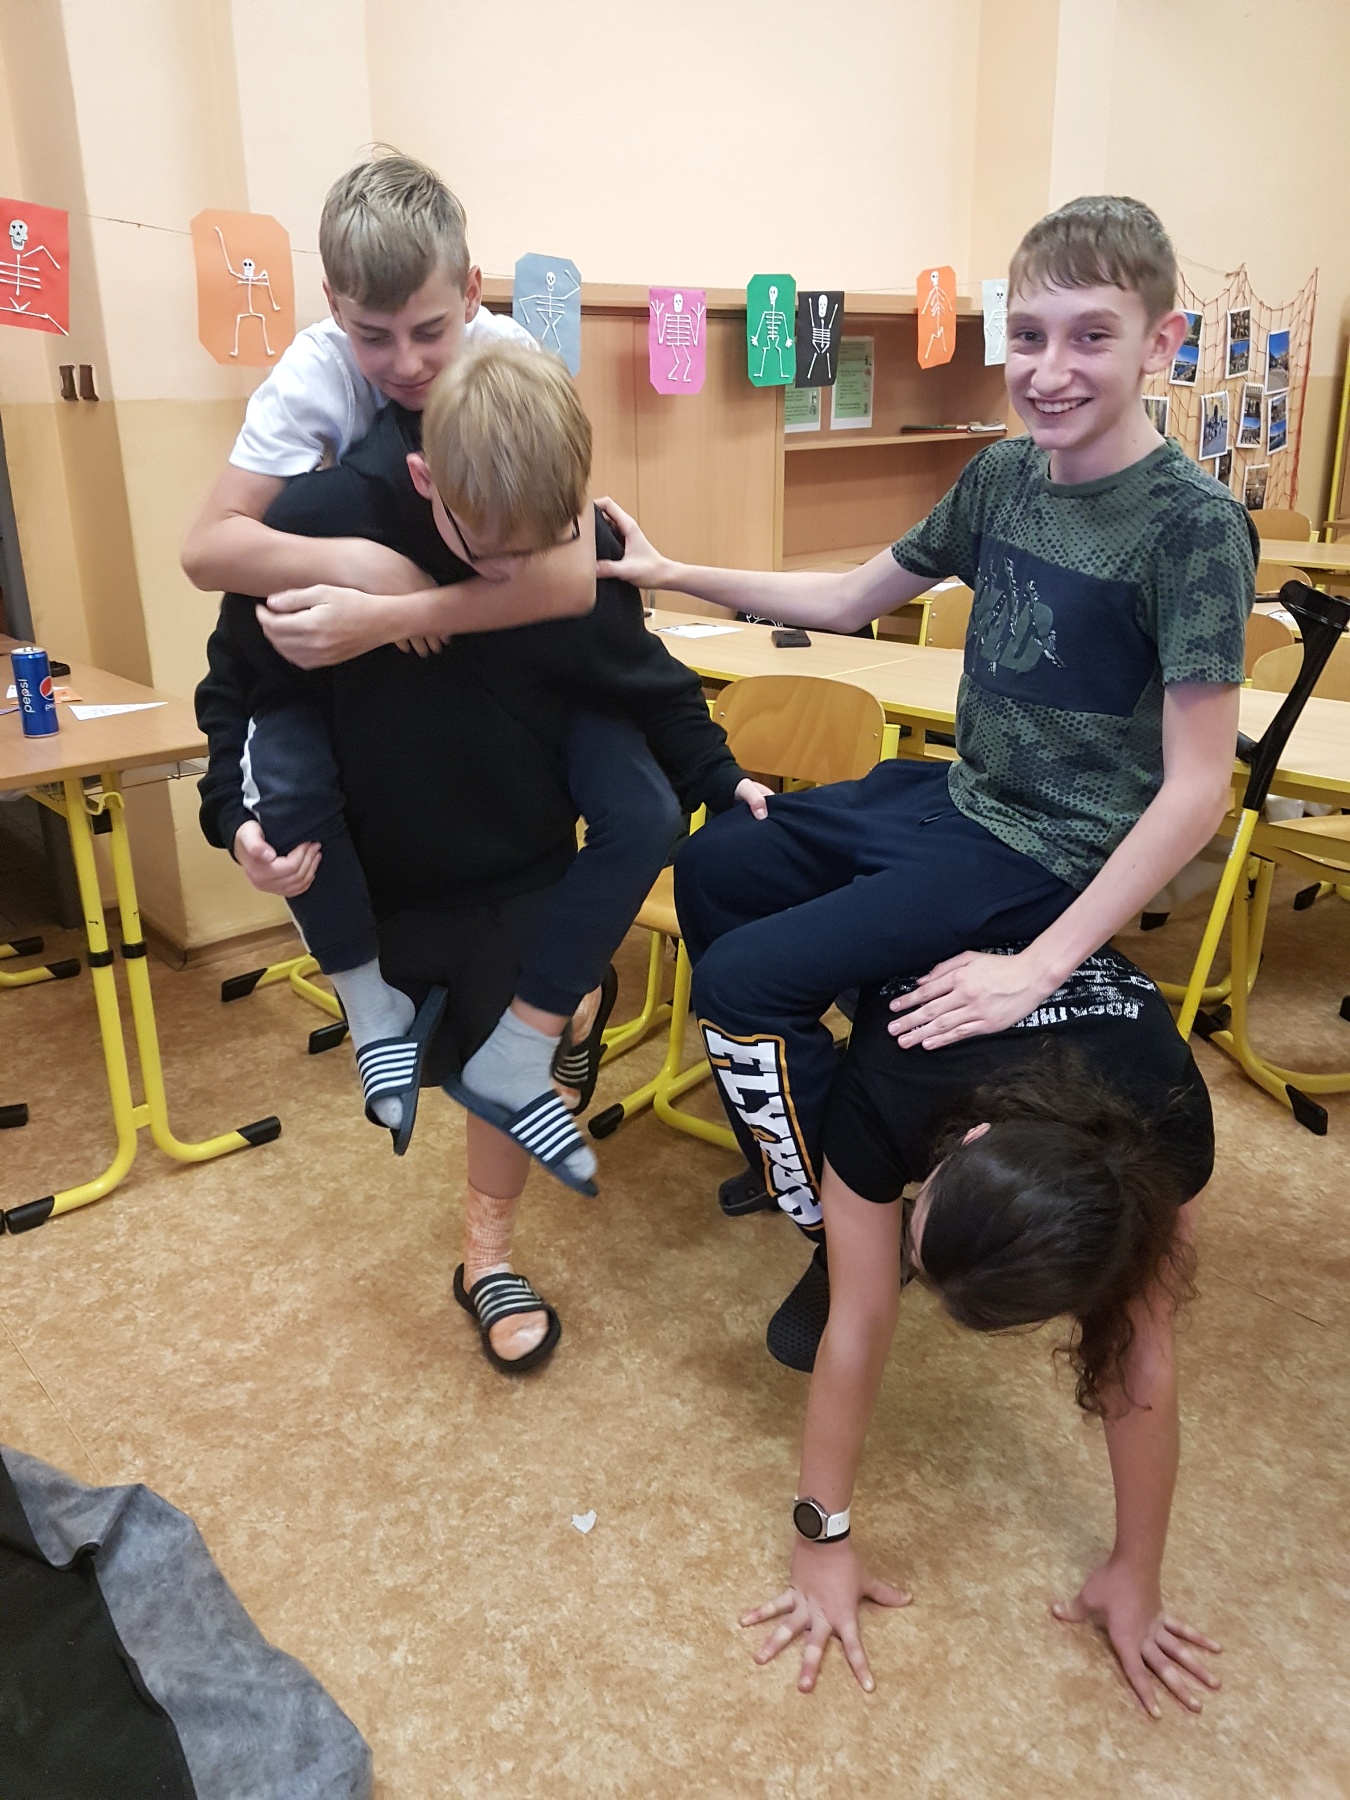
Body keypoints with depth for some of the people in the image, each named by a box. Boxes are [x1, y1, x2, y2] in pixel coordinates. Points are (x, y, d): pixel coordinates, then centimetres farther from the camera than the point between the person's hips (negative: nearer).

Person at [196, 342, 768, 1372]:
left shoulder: (583, 550, -19)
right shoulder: (320, 522, -25)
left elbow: (644, 680, -2)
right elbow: (240, 687, -12)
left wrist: (719, 779, -5)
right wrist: (239, 809, -24)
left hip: (526, 861, 1)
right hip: (380, 864, -1)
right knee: (435, 1057, 19)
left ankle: (489, 1259, 32)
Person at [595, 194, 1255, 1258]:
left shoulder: (1194, 525, -20)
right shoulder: (1002, 475, 1)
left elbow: (1198, 787, -22)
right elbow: (853, 598, 12)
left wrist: (1039, 968, -26)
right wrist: (669, 574, 5)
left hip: (1050, 853, -8)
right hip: (957, 794, 8)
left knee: (741, 979, -16)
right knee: (712, 868, 16)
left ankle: (842, 1227, 9)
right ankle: (792, 1144, 30)